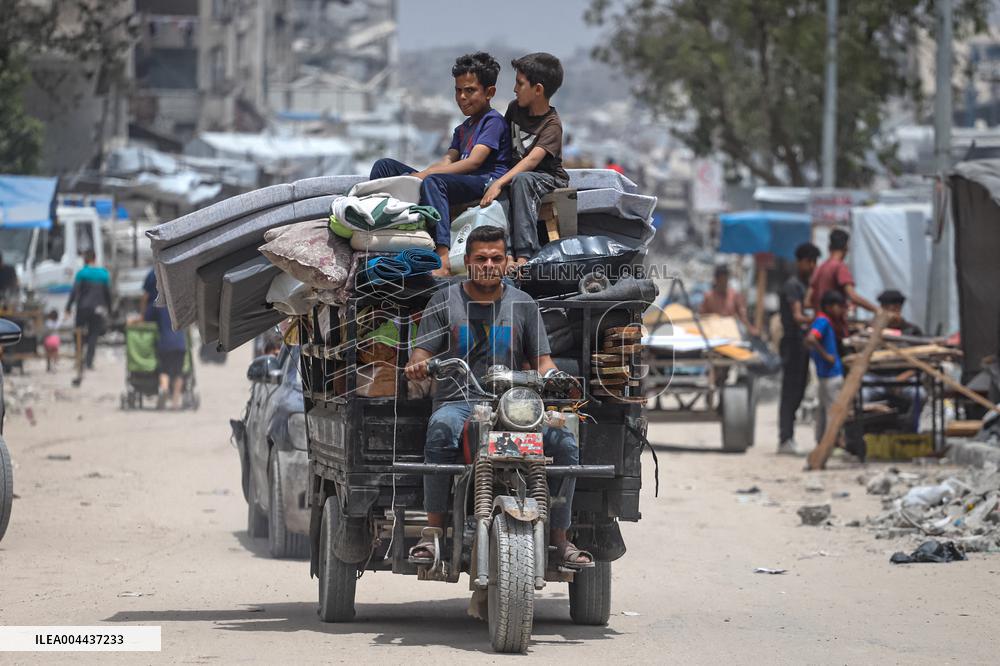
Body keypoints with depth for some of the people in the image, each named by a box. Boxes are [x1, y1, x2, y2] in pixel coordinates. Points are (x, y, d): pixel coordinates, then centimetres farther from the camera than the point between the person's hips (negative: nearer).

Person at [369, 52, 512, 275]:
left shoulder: (493, 121, 2)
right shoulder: (462, 129, 31)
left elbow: (474, 162, -12)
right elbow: (448, 161, 14)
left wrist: (425, 174, -18)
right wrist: (420, 175, -8)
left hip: (486, 182, -9)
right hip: (461, 184, 9)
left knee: (433, 182, -42)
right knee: (386, 165, 5)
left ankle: (442, 259, -58)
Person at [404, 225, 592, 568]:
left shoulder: (523, 304, 17)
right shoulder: (444, 302, 12)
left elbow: (542, 360, 13)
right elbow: (423, 353, 5)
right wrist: (418, 365, -20)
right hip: (458, 401, -2)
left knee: (564, 442, -24)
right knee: (441, 430, -38)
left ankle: (558, 537, -11)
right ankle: (434, 531, -33)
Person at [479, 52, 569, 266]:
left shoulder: (551, 124, -17)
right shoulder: (515, 108, 6)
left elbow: (533, 160, -29)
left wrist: (500, 182, -38)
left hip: (549, 178, -8)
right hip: (514, 173, 8)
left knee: (521, 180, -39)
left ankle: (525, 254, -47)